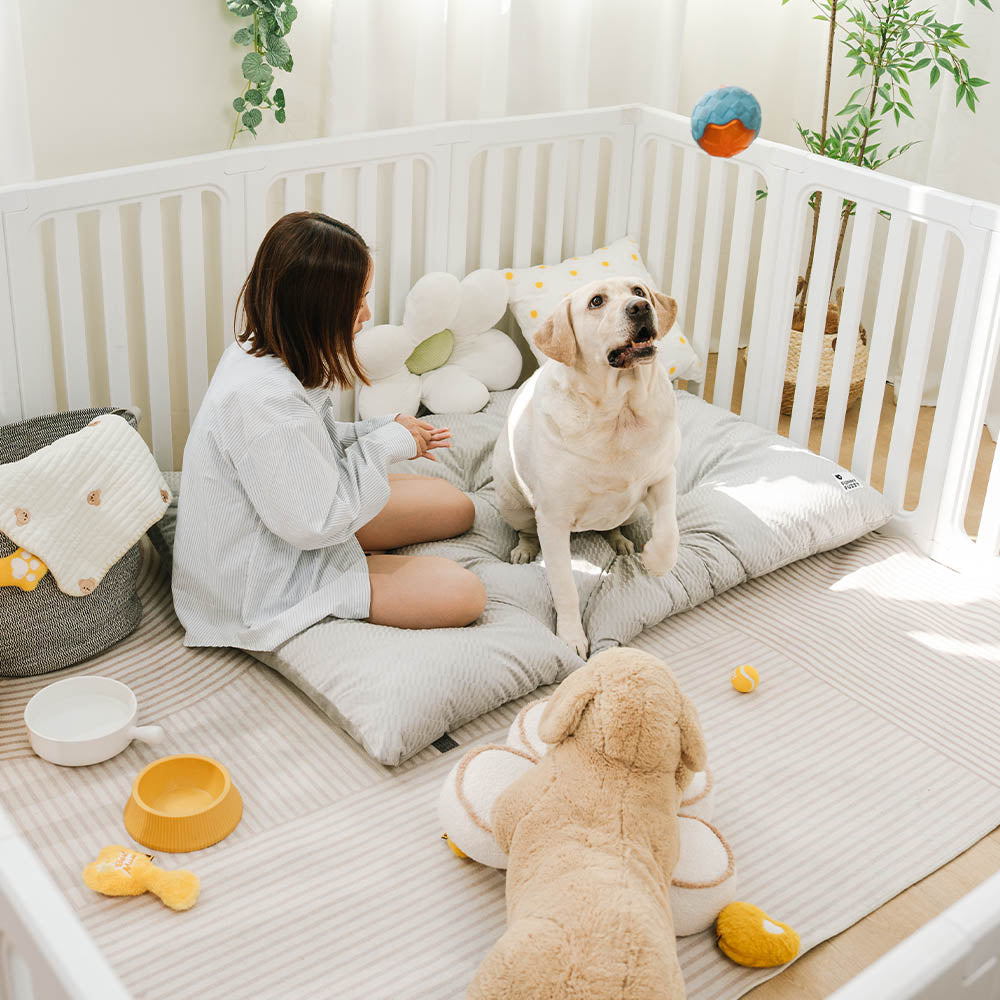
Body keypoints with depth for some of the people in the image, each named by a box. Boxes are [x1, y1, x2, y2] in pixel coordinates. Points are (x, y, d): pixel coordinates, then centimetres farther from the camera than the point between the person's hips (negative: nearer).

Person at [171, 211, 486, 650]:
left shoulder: (258, 351, -4)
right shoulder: (264, 398, -34)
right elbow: (314, 523, -26)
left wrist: (381, 429, -1)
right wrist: (385, 443, -15)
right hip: (261, 586, -10)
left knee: (456, 508, 11)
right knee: (462, 594, -18)